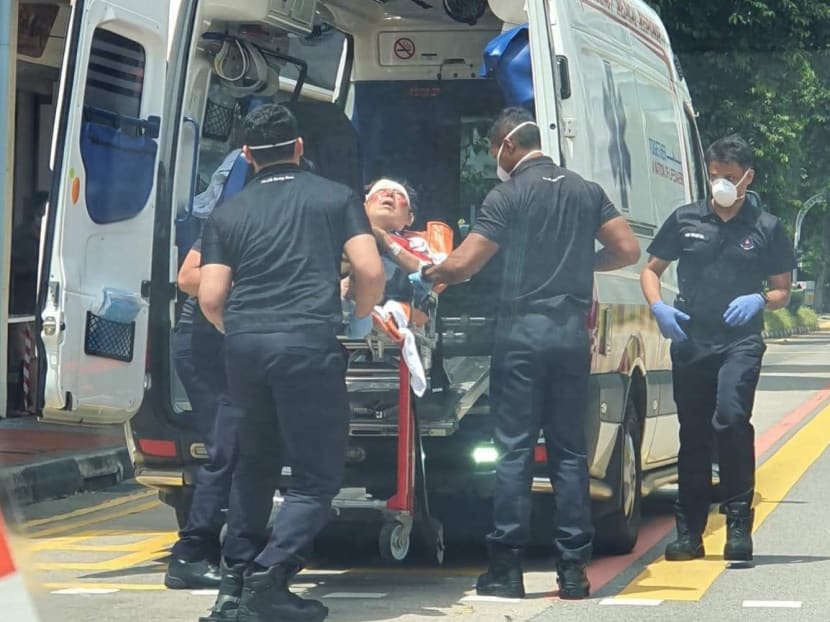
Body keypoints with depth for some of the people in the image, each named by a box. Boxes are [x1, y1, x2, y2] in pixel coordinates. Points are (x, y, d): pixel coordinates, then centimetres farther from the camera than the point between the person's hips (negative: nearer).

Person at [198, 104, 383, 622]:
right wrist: (358, 317, 22)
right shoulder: (336, 198, 12)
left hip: (244, 347, 4)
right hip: (308, 346, -4)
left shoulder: (229, 214, 16)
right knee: (316, 478, 2)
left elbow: (210, 298, 8)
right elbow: (370, 273, 2)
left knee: (257, 463, 22)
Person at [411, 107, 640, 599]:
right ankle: (573, 569, 5)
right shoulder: (587, 192, 10)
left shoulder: (508, 196, -5)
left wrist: (426, 275, 9)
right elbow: (627, 249, 8)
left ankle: (507, 568, -3)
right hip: (572, 332, 4)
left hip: (522, 332, -4)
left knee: (514, 450, -2)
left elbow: (462, 265, -10)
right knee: (570, 451, 7)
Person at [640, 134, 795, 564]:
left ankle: (739, 526, -16)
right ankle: (689, 533, 16)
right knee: (692, 435, 7)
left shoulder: (766, 228, 6)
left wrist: (760, 300, -10)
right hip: (690, 340, 3)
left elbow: (783, 291, 12)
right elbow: (651, 270, 17)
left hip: (740, 341, -3)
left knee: (731, 418, -22)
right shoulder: (686, 220, 10)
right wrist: (658, 307, -3)